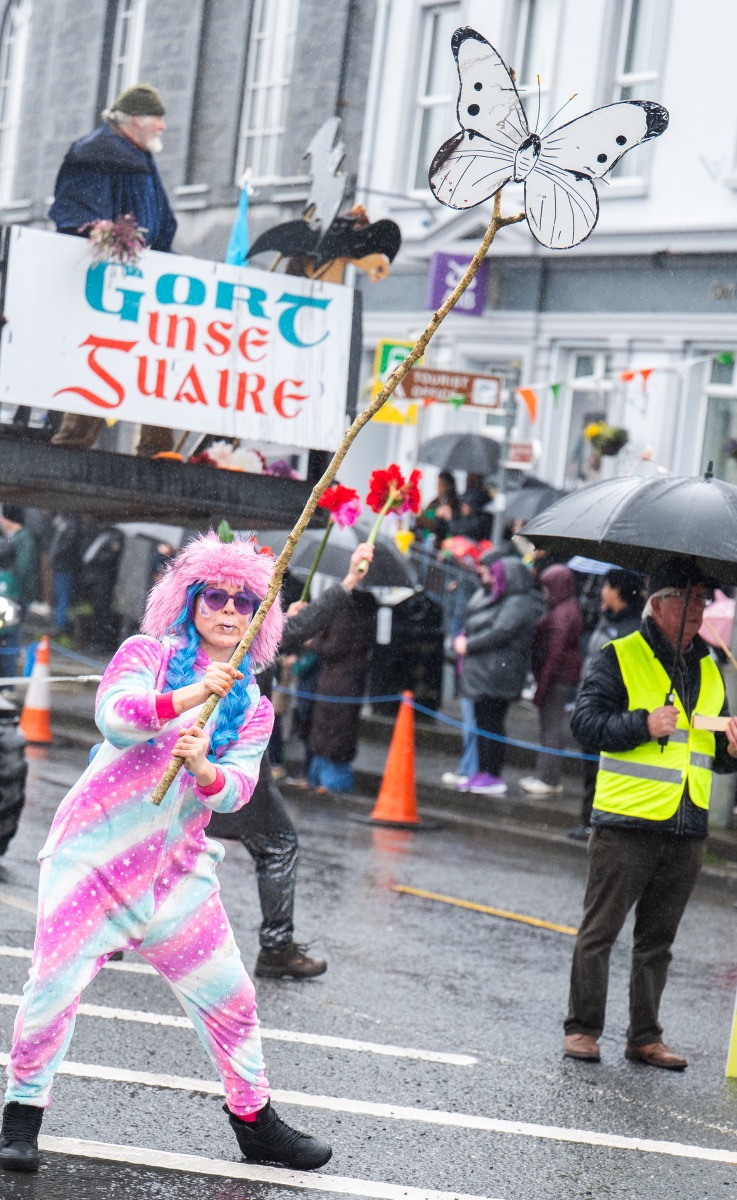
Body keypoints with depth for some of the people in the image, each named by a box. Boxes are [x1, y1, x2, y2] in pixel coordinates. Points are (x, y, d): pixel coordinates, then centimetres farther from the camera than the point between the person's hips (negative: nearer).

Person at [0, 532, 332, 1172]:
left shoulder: (253, 707, 10)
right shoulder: (147, 653, 0)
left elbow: (237, 790, -5)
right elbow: (113, 717, -19)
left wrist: (204, 768, -27)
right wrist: (185, 697, -34)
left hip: (176, 867, 4)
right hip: (92, 851, -3)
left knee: (231, 998, 4)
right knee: (54, 984, -13)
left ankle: (254, 1120, 22)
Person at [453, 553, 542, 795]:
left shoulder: (518, 604, -11)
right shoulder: (497, 599, 21)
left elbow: (500, 632, -21)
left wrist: (468, 645, -13)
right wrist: (461, 639, 4)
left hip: (498, 672, -10)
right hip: (483, 672, 10)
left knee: (490, 723, -8)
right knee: (483, 721, 11)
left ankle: (493, 775, -5)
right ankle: (483, 773, 16)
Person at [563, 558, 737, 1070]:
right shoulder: (620, 658, -1)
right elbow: (586, 721, -10)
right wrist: (643, 725, -20)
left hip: (687, 832, 5)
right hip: (626, 822, -5)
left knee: (658, 940, 11)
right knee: (599, 931, 1)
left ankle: (646, 1037, 18)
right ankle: (582, 1028, 10)